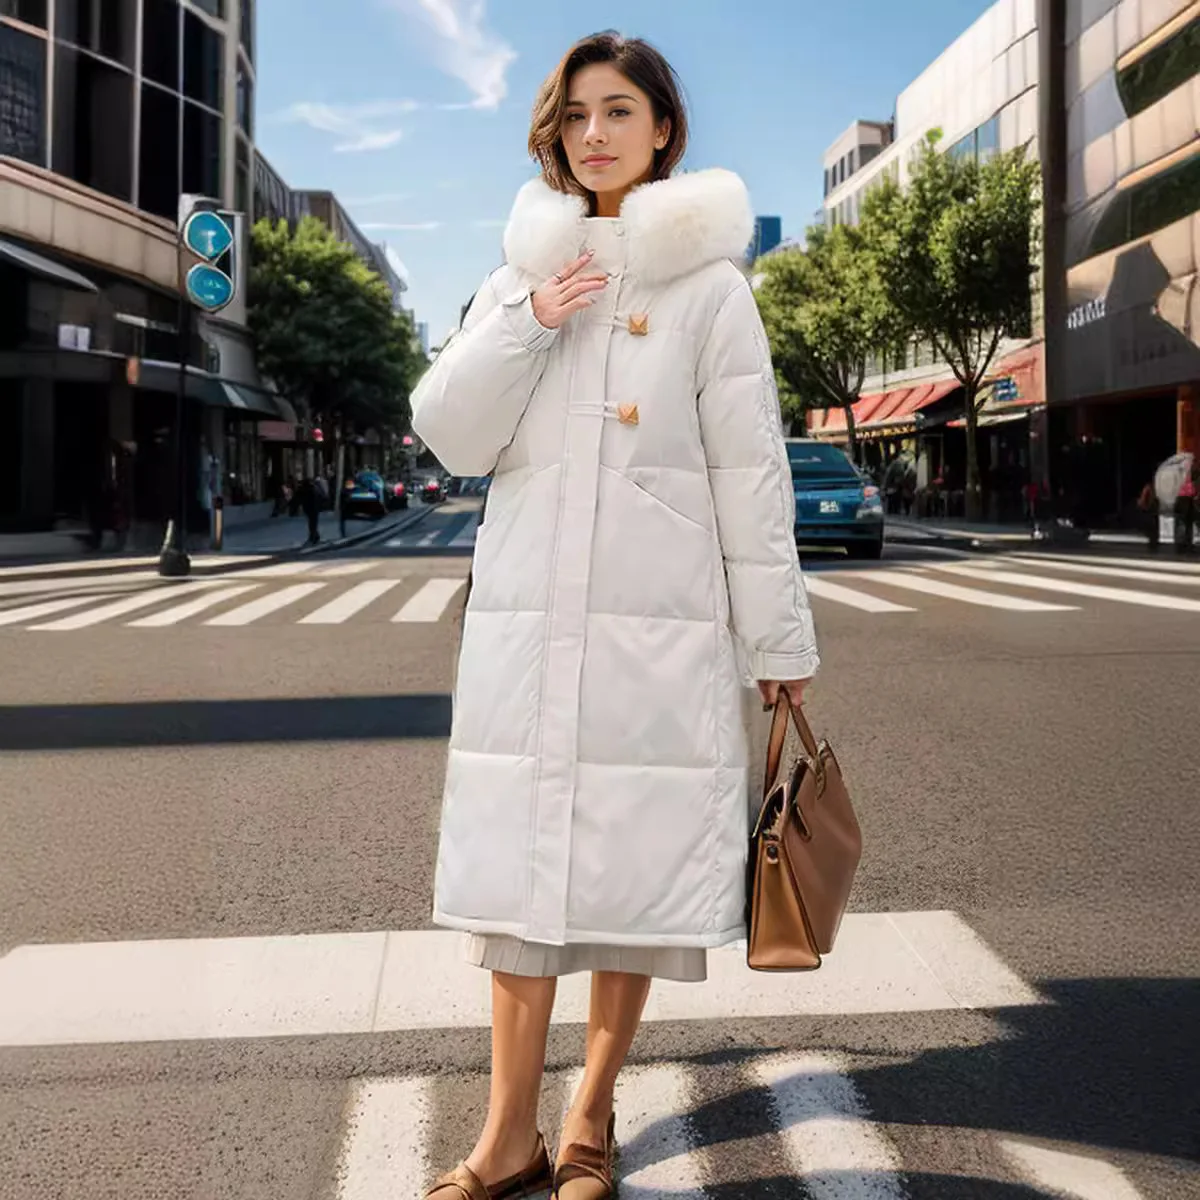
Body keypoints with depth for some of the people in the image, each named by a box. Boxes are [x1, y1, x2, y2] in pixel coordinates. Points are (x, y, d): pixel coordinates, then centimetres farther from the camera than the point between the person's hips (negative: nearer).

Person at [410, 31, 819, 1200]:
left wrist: (778, 640, -1)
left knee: (634, 878, 4)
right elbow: (450, 435, 4)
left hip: (660, 632, -3)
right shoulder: (522, 277, 12)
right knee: (517, 877, 5)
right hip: (525, 624, 3)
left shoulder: (708, 287, 1)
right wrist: (529, 323, -8)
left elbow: (750, 473, -1)